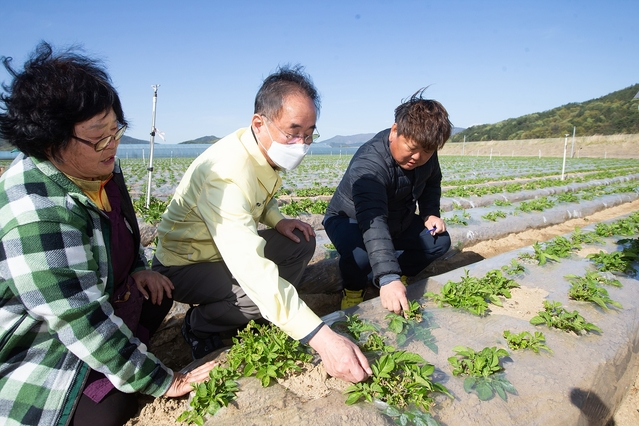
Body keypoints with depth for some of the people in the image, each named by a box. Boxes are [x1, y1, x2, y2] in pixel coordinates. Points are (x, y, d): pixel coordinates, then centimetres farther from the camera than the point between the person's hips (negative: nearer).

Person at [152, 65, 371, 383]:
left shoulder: (270, 152, -8)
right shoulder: (225, 171, -36)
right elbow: (250, 267, -46)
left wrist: (277, 220, -11)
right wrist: (321, 338, -51)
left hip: (230, 249, 8)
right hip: (184, 264, -7)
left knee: (301, 243, -3)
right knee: (260, 293, -30)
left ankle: (251, 320, 7)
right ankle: (199, 325, 2)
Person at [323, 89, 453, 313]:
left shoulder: (426, 153, -14)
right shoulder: (368, 164, -38)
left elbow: (431, 183, 10)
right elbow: (373, 221, -51)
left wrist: (430, 213, -9)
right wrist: (388, 278, -60)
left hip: (398, 221, 7)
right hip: (349, 219, -6)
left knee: (440, 241, -4)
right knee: (360, 256, -36)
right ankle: (353, 290, -2)